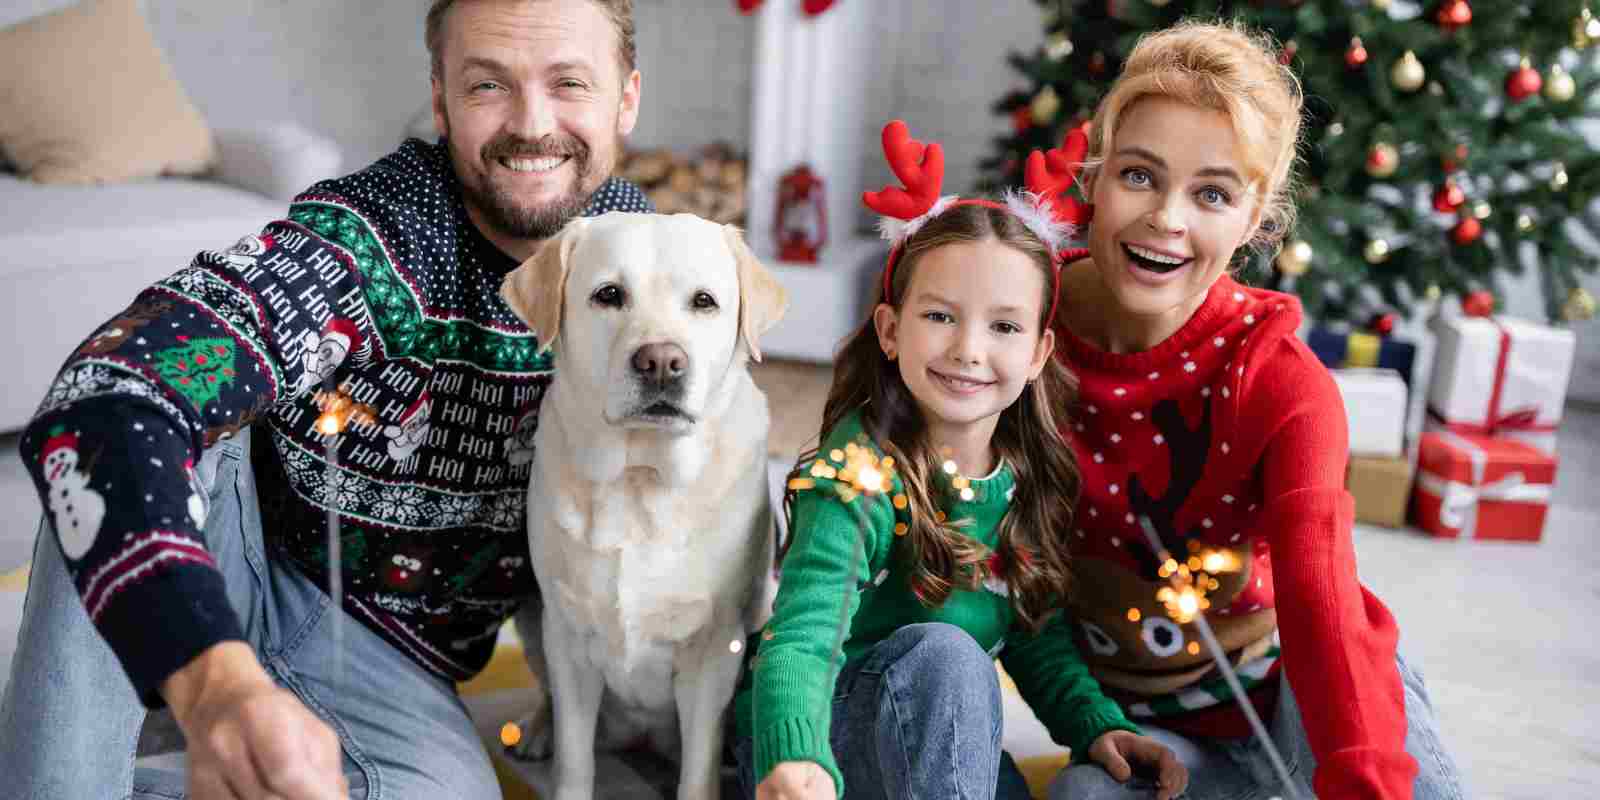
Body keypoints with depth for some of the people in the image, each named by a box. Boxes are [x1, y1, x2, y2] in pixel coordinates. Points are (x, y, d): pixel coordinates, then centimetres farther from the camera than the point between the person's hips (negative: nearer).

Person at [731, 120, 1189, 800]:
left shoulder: (1031, 477, -3)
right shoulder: (857, 475, -22)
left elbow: (1034, 632, 9)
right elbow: (800, 637, -34)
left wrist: (1096, 725, -7)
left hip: (943, 740, 6)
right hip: (803, 745, -5)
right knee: (944, 653, -33)